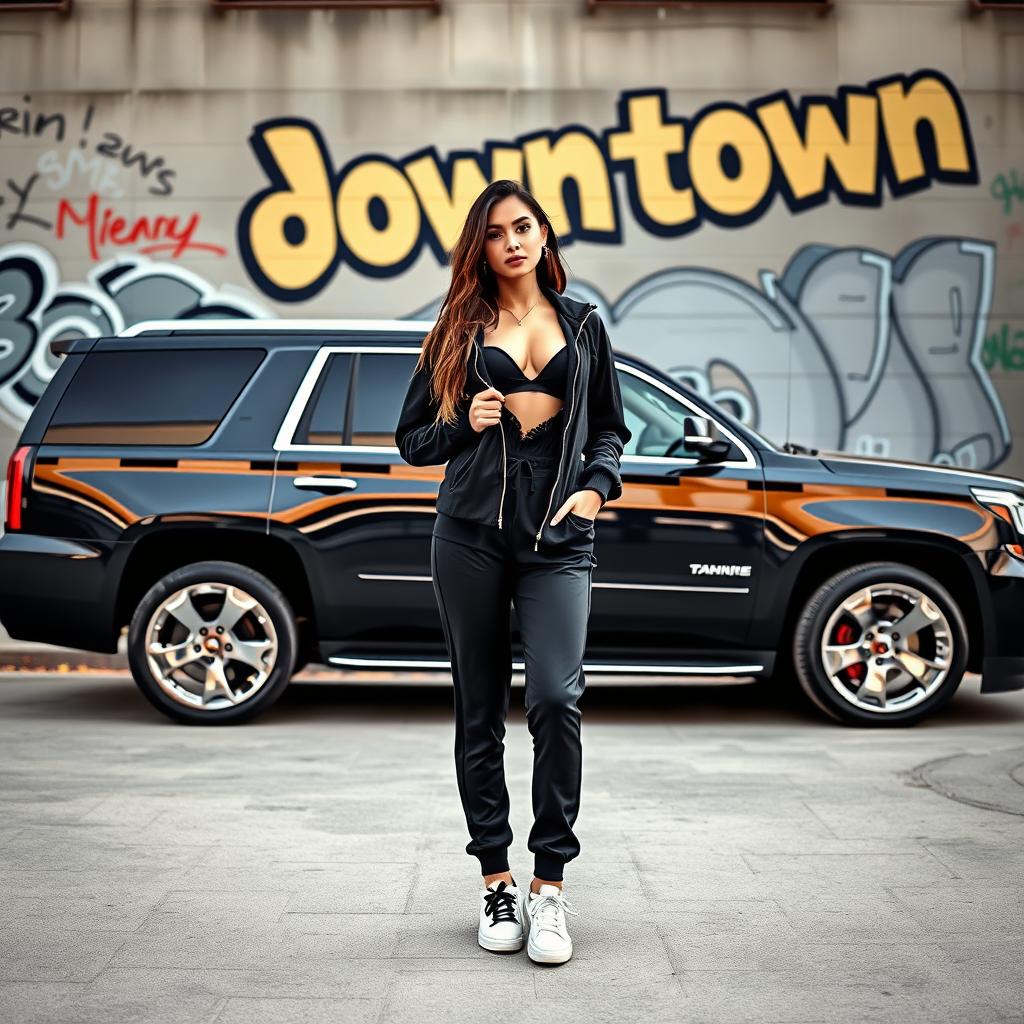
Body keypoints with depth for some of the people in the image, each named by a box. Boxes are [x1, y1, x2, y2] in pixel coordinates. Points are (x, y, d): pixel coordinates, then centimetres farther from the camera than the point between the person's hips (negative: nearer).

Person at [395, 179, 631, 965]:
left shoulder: (584, 325, 15)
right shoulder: (461, 327, 12)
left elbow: (611, 429, 18)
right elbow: (412, 439, 14)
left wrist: (597, 487, -1)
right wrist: (466, 424, -6)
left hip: (559, 536, 0)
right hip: (472, 533, 1)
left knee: (556, 701, -16)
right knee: (480, 712, 4)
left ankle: (550, 886, -5)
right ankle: (497, 883, 15)